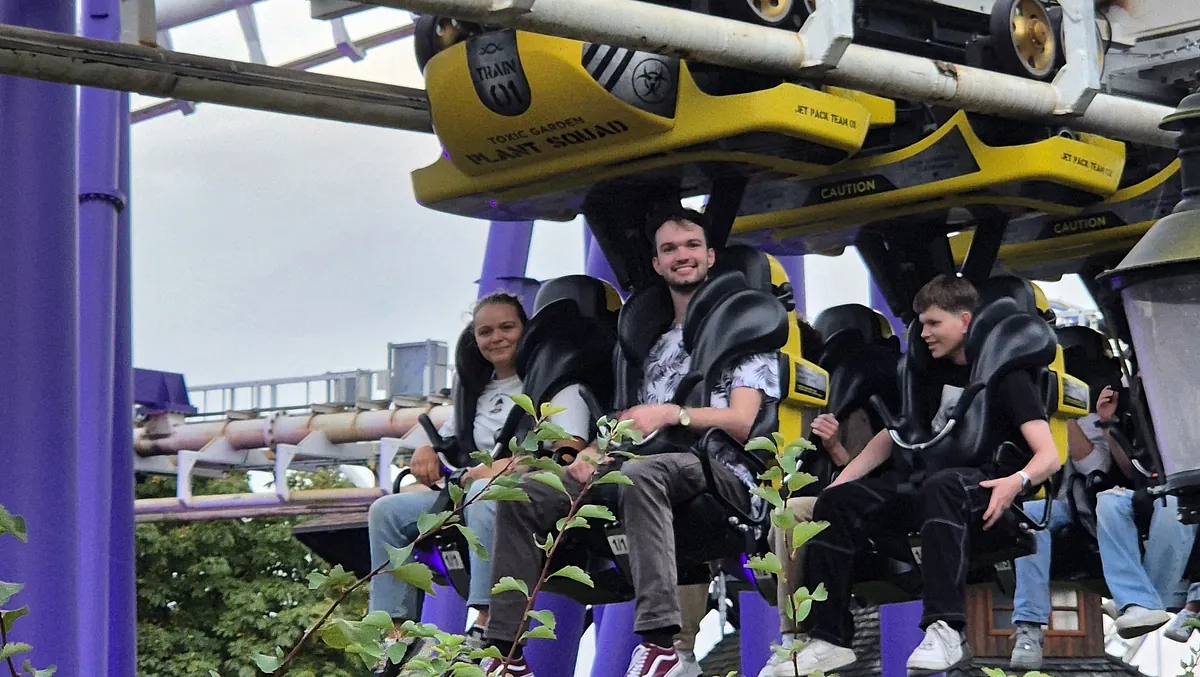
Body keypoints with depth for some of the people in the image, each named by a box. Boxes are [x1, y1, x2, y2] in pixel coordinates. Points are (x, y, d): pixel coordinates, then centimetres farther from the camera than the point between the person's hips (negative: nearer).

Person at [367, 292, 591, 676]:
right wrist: (427, 450, 3)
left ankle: (484, 628, -46)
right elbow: (446, 439, 29)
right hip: (471, 492, 7)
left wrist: (506, 466, -23)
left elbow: (570, 449, -10)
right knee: (387, 510, -9)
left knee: (486, 492, -41)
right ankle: (397, 635, -20)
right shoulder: (478, 393, 25)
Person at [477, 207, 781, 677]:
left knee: (639, 474, -43)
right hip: (649, 468, 7)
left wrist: (672, 414, -16)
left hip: (718, 474, -7)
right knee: (521, 495, -12)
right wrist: (594, 451, 2)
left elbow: (740, 422, -3)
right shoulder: (654, 343, 29)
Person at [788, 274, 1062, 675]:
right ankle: (829, 638, -18)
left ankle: (947, 631, -51)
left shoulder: (1005, 374, -1)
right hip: (926, 474, 7)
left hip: (983, 483, -7)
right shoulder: (934, 375, 19)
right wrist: (841, 481, 7)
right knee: (838, 500, -15)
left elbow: (1048, 456, -11)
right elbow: (890, 437, 23)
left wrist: (1017, 481, -34)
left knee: (941, 487, -41)